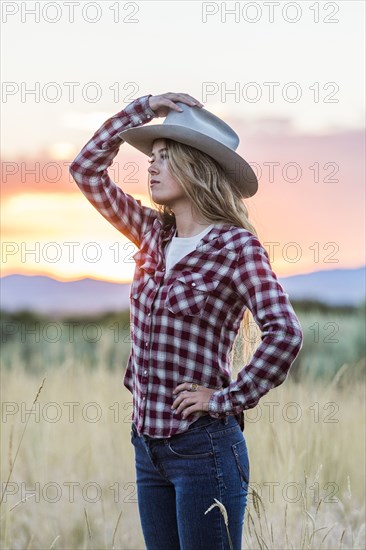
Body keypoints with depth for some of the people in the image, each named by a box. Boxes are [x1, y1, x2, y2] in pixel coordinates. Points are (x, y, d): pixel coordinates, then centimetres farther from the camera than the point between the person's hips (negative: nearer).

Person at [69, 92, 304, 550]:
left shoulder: (236, 245, -11)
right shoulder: (154, 234, 9)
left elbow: (285, 334, -22)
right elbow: (86, 169, 14)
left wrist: (228, 399, -15)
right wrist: (143, 108, 8)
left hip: (203, 444, -7)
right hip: (148, 442, 7)